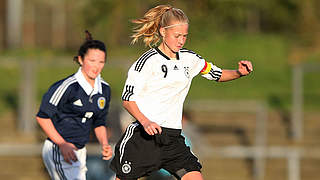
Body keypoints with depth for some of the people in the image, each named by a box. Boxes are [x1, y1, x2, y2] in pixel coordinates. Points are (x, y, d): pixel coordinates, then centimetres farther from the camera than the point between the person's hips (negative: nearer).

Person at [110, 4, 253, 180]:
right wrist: (146, 122, -26)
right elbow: (128, 99, -9)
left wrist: (239, 73, 0)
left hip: (173, 138, 5)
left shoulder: (189, 58, 9)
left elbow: (218, 74, 21)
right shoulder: (148, 60, -9)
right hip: (143, 136, -5)